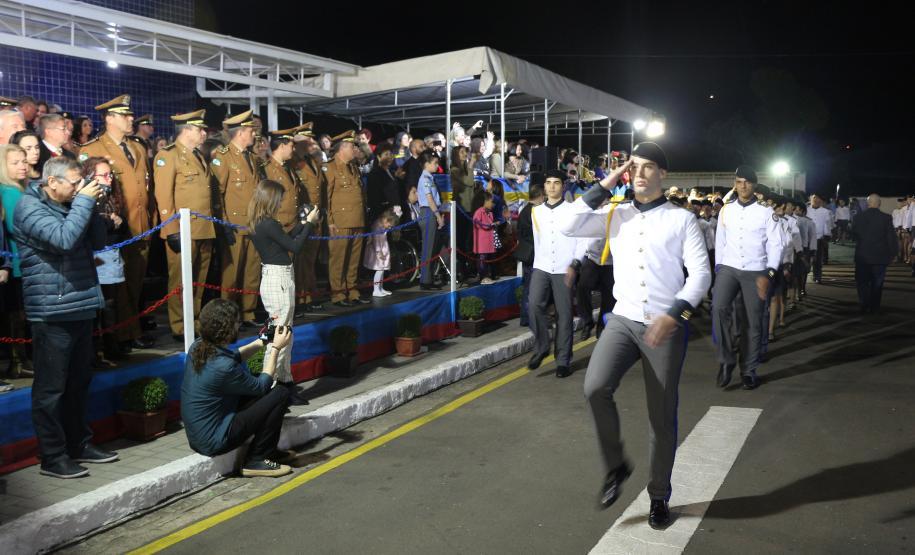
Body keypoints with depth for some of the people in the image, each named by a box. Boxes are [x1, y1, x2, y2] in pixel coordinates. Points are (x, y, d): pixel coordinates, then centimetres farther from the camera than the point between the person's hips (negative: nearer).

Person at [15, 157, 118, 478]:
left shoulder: (67, 205, 15)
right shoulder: (30, 207, -10)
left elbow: (97, 241, 15)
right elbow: (64, 238, -25)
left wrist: (91, 205, 2)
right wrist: (84, 201, -16)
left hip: (81, 307, 9)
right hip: (53, 313, -8)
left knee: (79, 383, 16)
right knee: (51, 388, 0)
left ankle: (79, 444, 27)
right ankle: (53, 457, 9)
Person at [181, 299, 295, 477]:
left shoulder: (198, 347, -4)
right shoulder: (223, 367, -28)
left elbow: (235, 357, 16)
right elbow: (261, 385, -11)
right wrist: (276, 348, -5)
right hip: (214, 441, -9)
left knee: (264, 392, 19)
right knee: (281, 394, -9)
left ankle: (268, 451, 28)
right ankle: (255, 461, 2)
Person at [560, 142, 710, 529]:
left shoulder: (682, 219, 2)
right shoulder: (615, 216, 10)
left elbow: (700, 273, -4)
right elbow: (570, 226, -3)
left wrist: (673, 315, -18)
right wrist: (604, 186, 0)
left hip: (666, 326, -1)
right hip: (623, 320, 2)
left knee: (662, 416, 6)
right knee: (595, 388, -23)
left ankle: (659, 497, 26)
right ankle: (615, 465, 2)